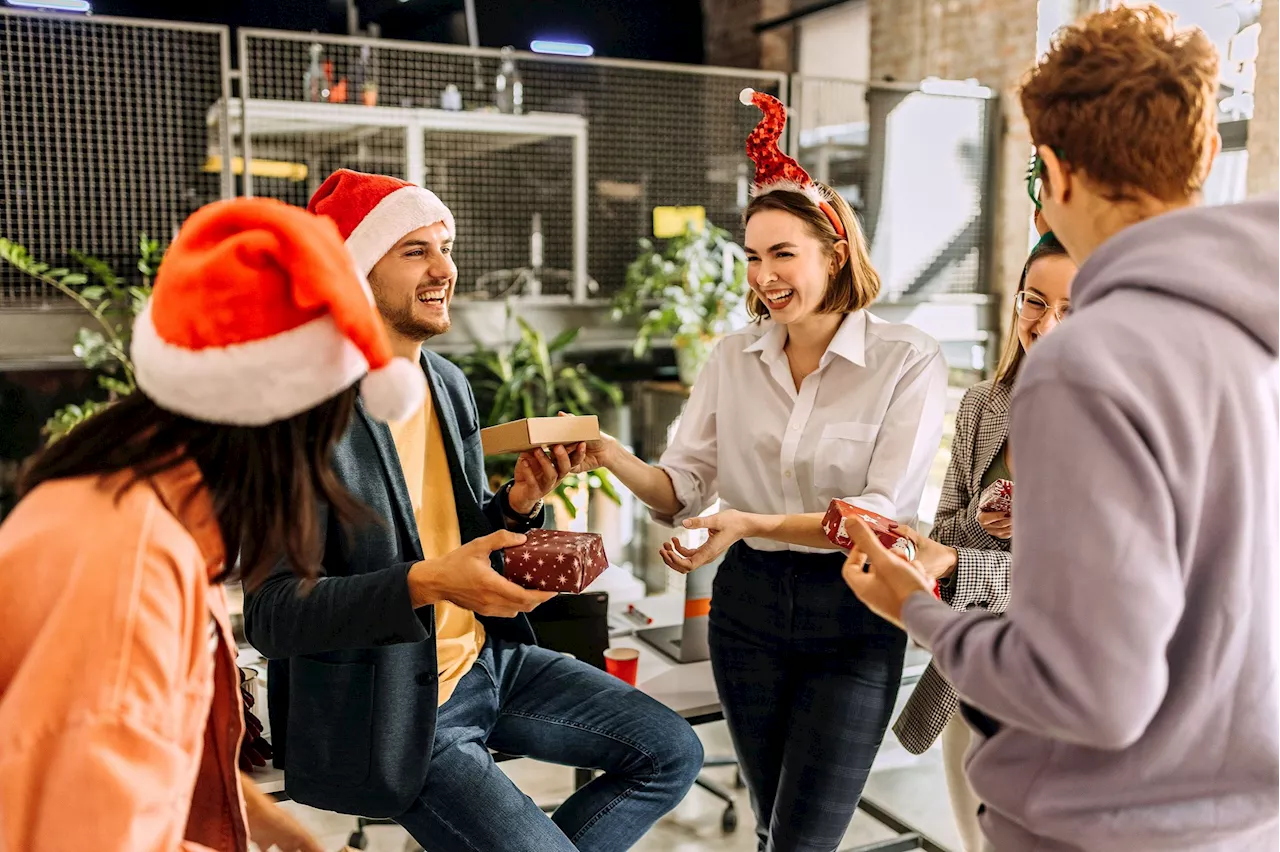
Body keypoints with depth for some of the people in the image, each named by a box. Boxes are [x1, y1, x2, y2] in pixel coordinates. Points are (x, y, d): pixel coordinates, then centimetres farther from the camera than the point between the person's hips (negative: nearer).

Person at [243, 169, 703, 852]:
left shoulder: (449, 383, 4)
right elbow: (271, 614, -22)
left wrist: (518, 503, -8)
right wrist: (425, 583, -33)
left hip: (488, 660, 7)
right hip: (394, 712, -7)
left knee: (672, 753, 7)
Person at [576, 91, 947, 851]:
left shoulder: (908, 361, -11)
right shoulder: (734, 359, 2)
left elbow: (885, 511, -19)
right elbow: (686, 489, 3)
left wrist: (749, 522, -31)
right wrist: (615, 458, -18)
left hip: (852, 616, -4)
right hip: (749, 601, 4)